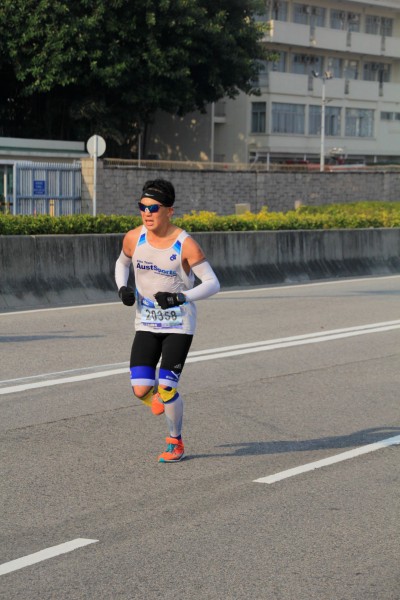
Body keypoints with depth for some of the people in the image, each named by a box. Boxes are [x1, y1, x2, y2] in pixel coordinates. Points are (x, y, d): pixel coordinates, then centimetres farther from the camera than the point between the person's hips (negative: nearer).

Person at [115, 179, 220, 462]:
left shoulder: (185, 244, -18)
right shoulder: (134, 238, -6)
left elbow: (212, 284, -16)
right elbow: (122, 263, 16)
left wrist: (181, 298, -29)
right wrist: (122, 288, -4)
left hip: (179, 325, -3)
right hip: (146, 324, 3)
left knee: (167, 388, -9)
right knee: (141, 390, -8)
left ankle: (176, 443, 16)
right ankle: (157, 396, 32)